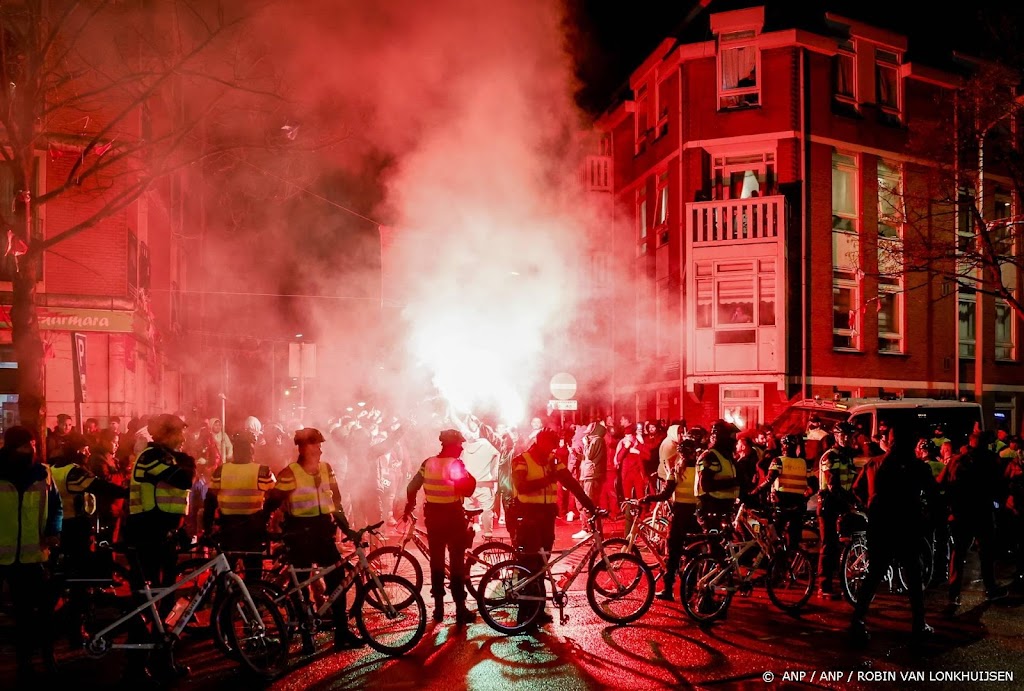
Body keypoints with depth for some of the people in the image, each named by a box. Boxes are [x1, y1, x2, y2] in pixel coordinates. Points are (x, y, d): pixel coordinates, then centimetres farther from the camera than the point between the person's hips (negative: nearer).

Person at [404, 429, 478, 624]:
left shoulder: (428, 463, 4)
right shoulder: (455, 464, -14)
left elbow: (411, 488, 7)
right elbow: (467, 489, -23)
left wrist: (409, 506, 22)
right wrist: (471, 479, -4)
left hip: (433, 515, 5)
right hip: (453, 516, -5)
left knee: (436, 561, 13)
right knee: (457, 562, 0)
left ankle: (438, 607, 16)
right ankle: (460, 610, 1)